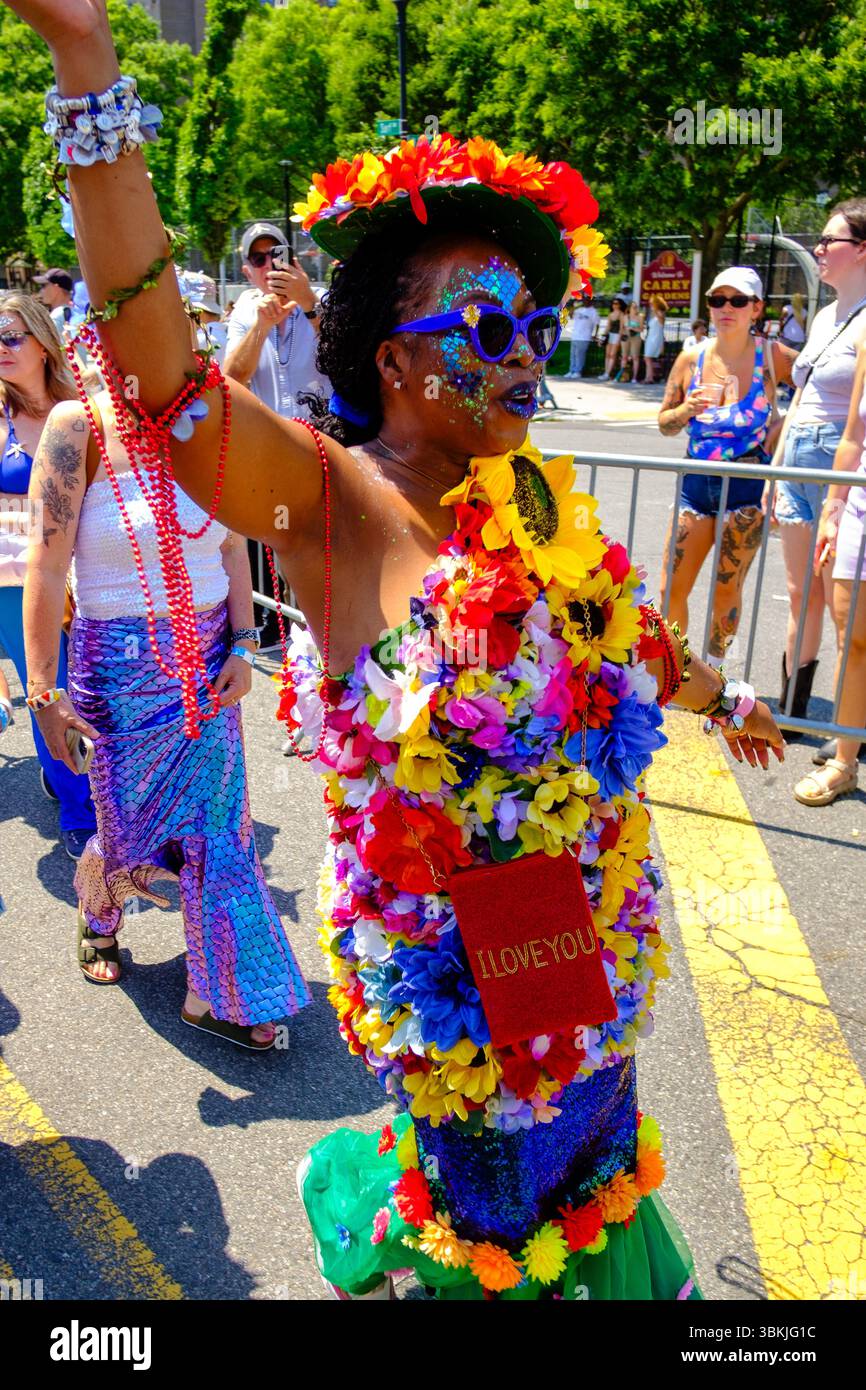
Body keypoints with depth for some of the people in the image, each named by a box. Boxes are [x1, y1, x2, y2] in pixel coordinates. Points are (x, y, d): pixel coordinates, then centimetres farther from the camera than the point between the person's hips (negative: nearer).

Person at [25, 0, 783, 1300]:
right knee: (490, 1195, 19)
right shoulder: (333, 502, -20)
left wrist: (717, 693, 28)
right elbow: (159, 364, -35)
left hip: (594, 939, 6)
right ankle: (353, 1194, 50)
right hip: (448, 961, -5)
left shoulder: (535, 493, -3)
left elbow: (618, 613, 14)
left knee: (585, 1147, 28)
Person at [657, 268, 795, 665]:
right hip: (697, 483, 2)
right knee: (671, 590, 1)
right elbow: (664, 423, 6)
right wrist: (687, 410, -15)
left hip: (747, 487, -2)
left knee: (727, 591, 5)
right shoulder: (691, 358, 0)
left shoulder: (772, 357, -6)